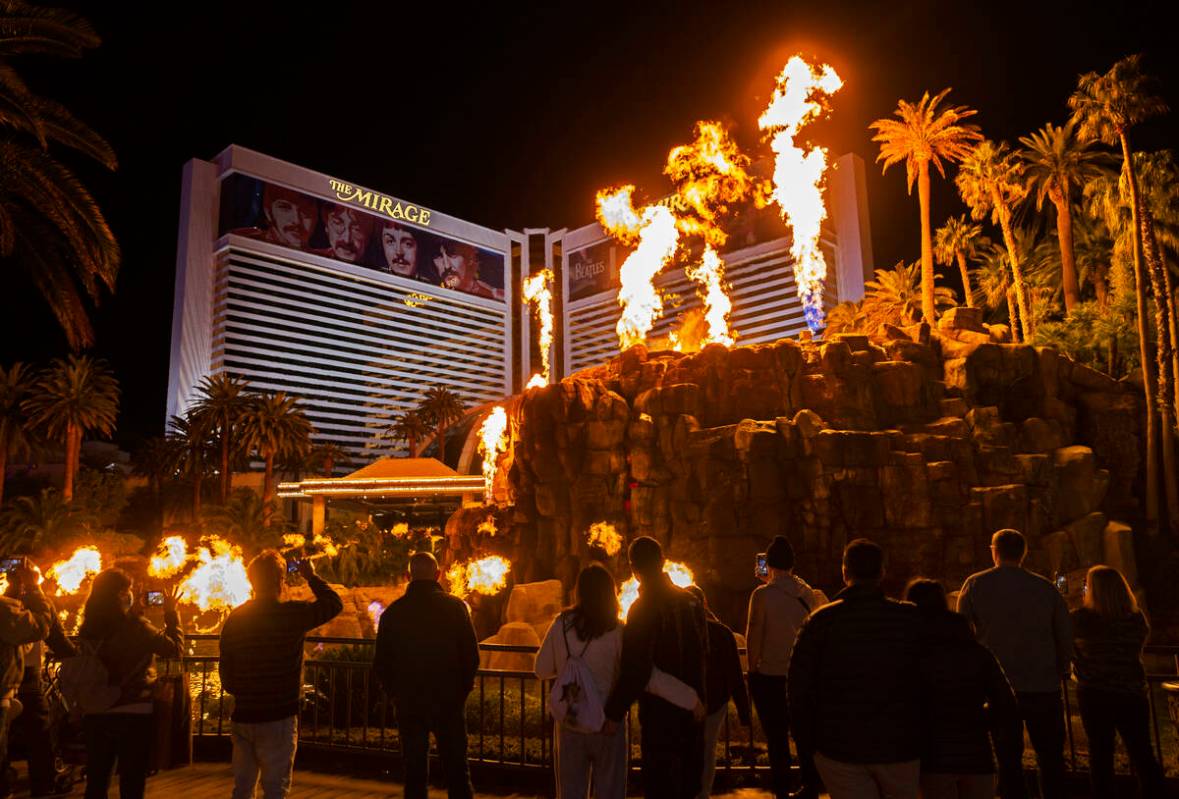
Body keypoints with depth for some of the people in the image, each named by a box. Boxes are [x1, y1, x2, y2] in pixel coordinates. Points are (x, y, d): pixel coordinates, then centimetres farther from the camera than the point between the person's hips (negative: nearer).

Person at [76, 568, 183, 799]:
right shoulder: (135, 626, -17)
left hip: (96, 714, 5)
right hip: (135, 714, -5)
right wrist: (171, 613, -1)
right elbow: (175, 649, -8)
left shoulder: (87, 630, -2)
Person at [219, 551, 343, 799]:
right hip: (278, 717, -5)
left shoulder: (235, 618, 1)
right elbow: (335, 603, 2)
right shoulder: (292, 613, -13)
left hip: (243, 716, 5)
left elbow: (225, 670, 9)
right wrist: (311, 577, 12)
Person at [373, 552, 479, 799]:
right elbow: (471, 656, -7)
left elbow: (380, 665, 2)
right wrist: (462, 688, 7)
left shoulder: (392, 612, -1)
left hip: (408, 703, 1)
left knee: (414, 772, 12)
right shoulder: (455, 607, -6)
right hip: (449, 701, -1)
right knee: (457, 770, 9)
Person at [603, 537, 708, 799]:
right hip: (692, 706, 7)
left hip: (660, 710, -6)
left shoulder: (643, 608, -19)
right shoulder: (691, 601, 1)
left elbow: (635, 669, -24)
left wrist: (614, 712, -17)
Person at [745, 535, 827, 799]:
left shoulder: (762, 595, -15)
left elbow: (754, 637, -12)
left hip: (769, 676, -4)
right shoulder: (808, 593, -1)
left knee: (777, 738, 6)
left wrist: (753, 668, 2)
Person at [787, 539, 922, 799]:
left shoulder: (820, 621, -7)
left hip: (839, 748, -1)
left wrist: (807, 740, 6)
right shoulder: (912, 618, -4)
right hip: (901, 747, 1)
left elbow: (798, 688, -6)